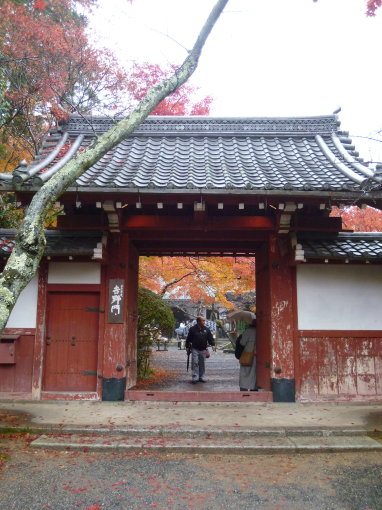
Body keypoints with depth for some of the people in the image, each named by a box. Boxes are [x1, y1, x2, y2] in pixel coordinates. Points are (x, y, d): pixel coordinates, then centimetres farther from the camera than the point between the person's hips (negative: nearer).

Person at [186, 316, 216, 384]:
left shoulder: (206, 329, 6)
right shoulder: (192, 329, -3)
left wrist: (212, 345, -9)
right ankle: (195, 377, -6)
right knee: (195, 363, -8)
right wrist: (187, 347, 1)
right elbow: (188, 339, 2)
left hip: (203, 350, 3)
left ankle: (201, 377, 19)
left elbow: (210, 338, 6)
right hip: (195, 349, -3)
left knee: (202, 364, 9)